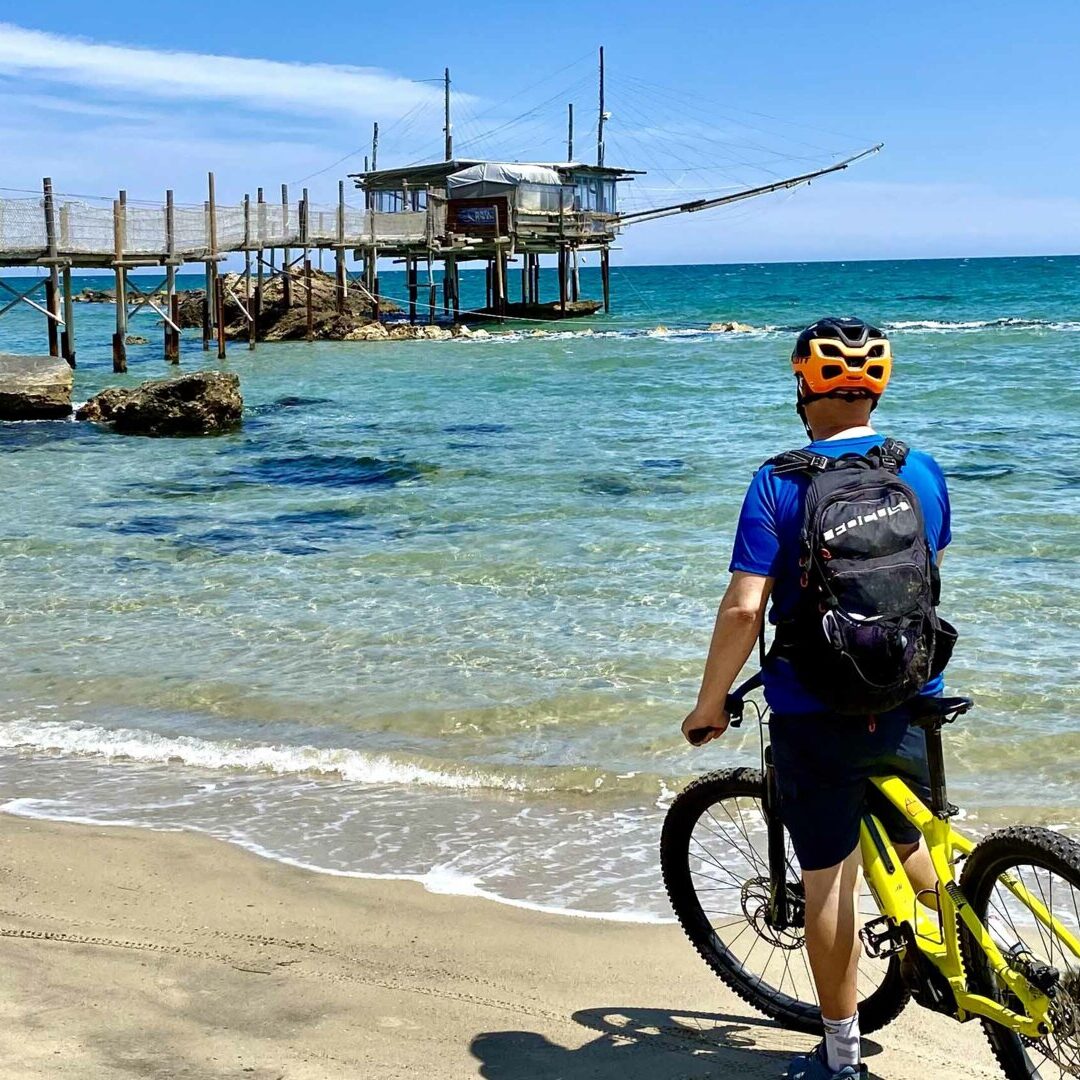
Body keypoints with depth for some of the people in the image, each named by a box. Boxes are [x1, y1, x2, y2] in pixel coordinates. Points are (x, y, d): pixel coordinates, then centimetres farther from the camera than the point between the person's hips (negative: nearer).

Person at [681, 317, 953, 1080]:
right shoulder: (923, 471, 0)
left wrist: (711, 703, -6)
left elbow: (744, 609, -19)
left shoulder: (779, 486, -13)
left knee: (829, 881, 8)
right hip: (909, 703, 3)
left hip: (813, 713, -3)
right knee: (912, 846, 27)